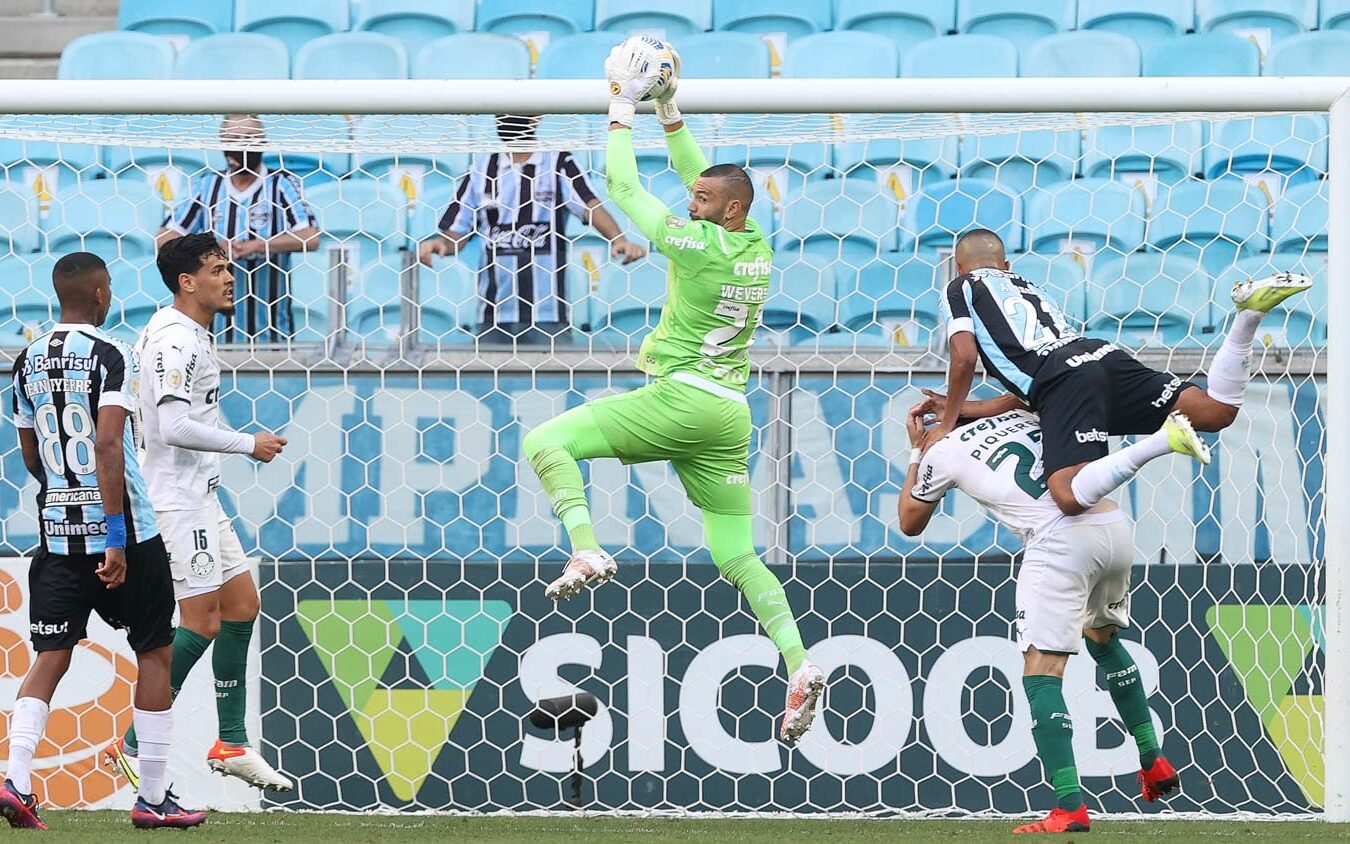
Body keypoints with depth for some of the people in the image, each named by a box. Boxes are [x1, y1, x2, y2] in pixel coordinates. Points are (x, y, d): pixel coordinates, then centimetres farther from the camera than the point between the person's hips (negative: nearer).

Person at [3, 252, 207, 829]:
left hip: (56, 531, 5)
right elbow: (108, 445, -21)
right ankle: (152, 798, 11)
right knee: (154, 652, 9)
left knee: (51, 657, 5)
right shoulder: (109, 356, -12)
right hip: (121, 530, -5)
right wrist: (116, 537, -22)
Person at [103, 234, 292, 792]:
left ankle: (231, 743, 17)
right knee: (201, 622, -10)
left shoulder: (187, 336, 14)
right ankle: (134, 746, -6)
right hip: (177, 500, -11)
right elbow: (174, 427, -27)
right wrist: (249, 445, -19)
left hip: (199, 499, 11)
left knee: (242, 604, 12)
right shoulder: (176, 341, -18)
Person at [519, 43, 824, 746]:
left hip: (681, 398, -8)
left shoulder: (699, 243, -10)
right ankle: (798, 665, -10)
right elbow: (698, 177, 27)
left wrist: (623, 108, 9)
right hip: (730, 418, 8)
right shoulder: (759, 250, 11)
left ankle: (586, 551, -25)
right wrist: (669, 113, 26)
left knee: (545, 440, -6)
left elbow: (623, 186, -1)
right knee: (737, 558, 7)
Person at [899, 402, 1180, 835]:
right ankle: (1154, 762, 35)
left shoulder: (943, 451, 13)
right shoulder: (1022, 414, 26)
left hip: (1061, 540, -6)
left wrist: (916, 453, 40)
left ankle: (1070, 806, -18)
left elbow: (910, 523, 30)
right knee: (1103, 637, 31)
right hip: (1115, 525, 6)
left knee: (1041, 671, -4)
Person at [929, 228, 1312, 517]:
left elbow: (965, 357, 1)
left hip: (1063, 377, -7)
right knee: (1218, 411, -1)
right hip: (1105, 356, 7)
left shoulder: (960, 290, 19)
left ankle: (1161, 441, -43)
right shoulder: (1027, 287, 39)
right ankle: (1249, 311, -17)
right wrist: (971, 410, 45)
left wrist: (949, 421, 12)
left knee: (1071, 498, -27)